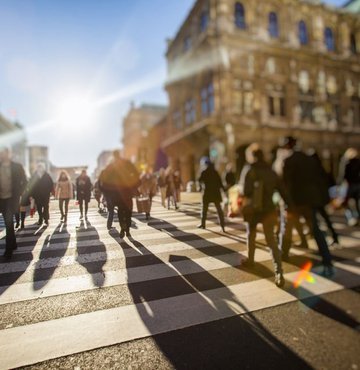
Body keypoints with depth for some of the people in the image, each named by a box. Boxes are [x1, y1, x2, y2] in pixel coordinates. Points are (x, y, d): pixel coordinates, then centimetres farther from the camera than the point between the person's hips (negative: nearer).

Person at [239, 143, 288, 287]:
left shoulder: (248, 170, -5)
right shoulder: (270, 171, 4)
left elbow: (244, 191, -14)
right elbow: (282, 190, 2)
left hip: (251, 209, -1)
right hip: (268, 210, 1)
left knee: (251, 235, 23)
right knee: (272, 241, 1)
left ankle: (250, 260, 38)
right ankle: (279, 273, -10)